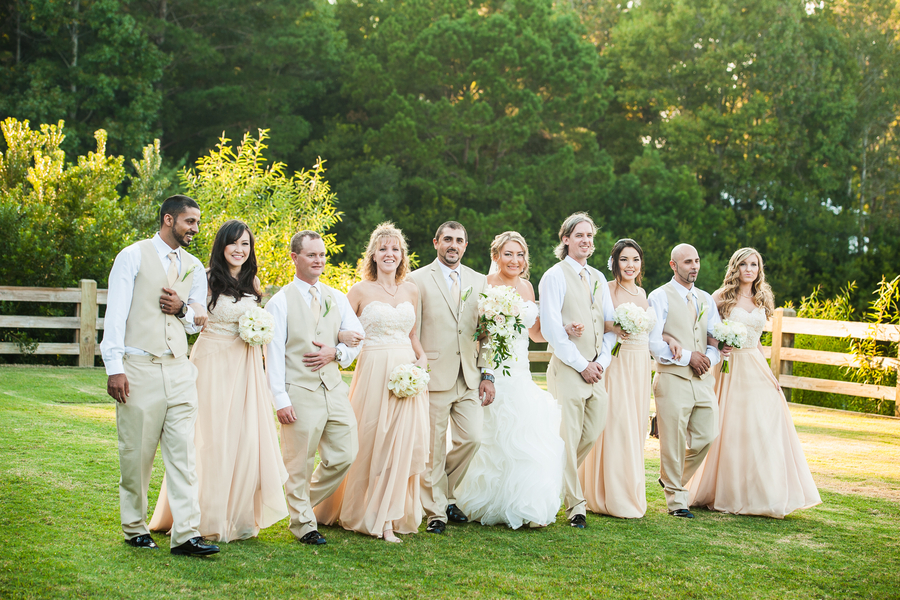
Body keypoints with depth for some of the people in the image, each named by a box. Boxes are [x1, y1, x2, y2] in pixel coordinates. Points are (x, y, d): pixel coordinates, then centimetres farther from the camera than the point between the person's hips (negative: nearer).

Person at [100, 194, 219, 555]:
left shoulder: (194, 267, 16)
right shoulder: (133, 256, 0)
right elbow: (115, 313, -4)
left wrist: (184, 309, -2)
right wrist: (114, 367, -12)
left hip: (179, 370, 4)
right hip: (139, 368, -4)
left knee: (182, 454, -2)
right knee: (136, 454, 3)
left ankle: (186, 535, -3)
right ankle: (135, 528, 20)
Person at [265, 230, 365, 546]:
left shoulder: (337, 298, 14)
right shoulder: (281, 302, -2)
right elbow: (273, 354, -6)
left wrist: (336, 352, -6)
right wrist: (280, 399, -13)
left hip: (334, 389, 5)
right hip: (300, 392, -5)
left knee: (344, 455, 6)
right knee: (299, 462, 1)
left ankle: (305, 503, 27)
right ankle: (303, 522, 16)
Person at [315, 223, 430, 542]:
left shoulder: (411, 290, 12)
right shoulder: (361, 290, 0)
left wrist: (422, 358, 5)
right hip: (374, 371, -4)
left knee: (402, 443, 0)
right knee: (372, 442, 0)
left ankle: (389, 518, 9)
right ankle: (365, 513, 15)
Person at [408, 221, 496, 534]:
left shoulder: (479, 282, 13)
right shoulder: (418, 280, 0)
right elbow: (411, 333, -3)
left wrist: (488, 375, 6)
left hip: (470, 379, 4)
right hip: (434, 376, -4)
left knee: (471, 439, 3)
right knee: (433, 447, 1)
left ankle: (447, 494, 26)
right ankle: (435, 511, 14)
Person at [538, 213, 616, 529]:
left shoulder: (598, 278, 17)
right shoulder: (555, 276, -4)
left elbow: (611, 324, 18)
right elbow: (551, 328, -10)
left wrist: (601, 361, 2)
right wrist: (582, 364, -11)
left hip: (596, 369, 6)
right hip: (567, 369, -6)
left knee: (593, 433, 7)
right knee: (568, 437, -5)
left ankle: (559, 478, 29)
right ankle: (575, 505, 3)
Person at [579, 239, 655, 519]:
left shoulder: (642, 292, 15)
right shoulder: (607, 290, -7)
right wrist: (611, 327, -27)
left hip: (641, 366, 7)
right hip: (618, 362, -7)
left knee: (636, 426, 10)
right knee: (616, 426, -7)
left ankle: (631, 494, 19)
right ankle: (613, 498, 0)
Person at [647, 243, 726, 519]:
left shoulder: (706, 300, 17)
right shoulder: (660, 297, -2)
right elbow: (653, 342, -10)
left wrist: (708, 357, -8)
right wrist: (687, 357, -12)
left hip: (702, 380, 6)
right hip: (672, 379, -6)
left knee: (706, 437, 5)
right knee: (674, 441, -2)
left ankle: (673, 479, 29)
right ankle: (676, 498, 12)